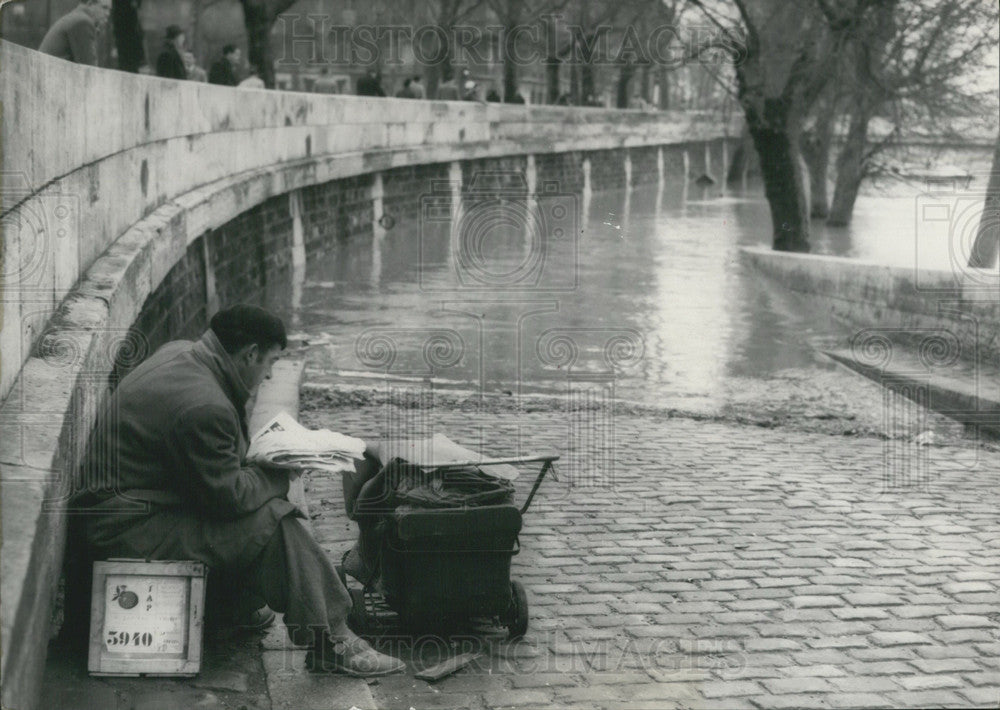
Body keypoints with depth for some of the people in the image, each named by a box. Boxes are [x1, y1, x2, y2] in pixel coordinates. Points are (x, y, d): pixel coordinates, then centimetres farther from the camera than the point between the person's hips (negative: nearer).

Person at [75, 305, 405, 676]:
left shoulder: (179, 353, 5)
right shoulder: (204, 407, -27)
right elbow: (229, 496, -20)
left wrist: (264, 463, 11)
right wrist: (280, 475, -4)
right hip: (131, 531, -10)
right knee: (273, 521, -15)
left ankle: (243, 606, 19)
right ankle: (331, 644, -11)